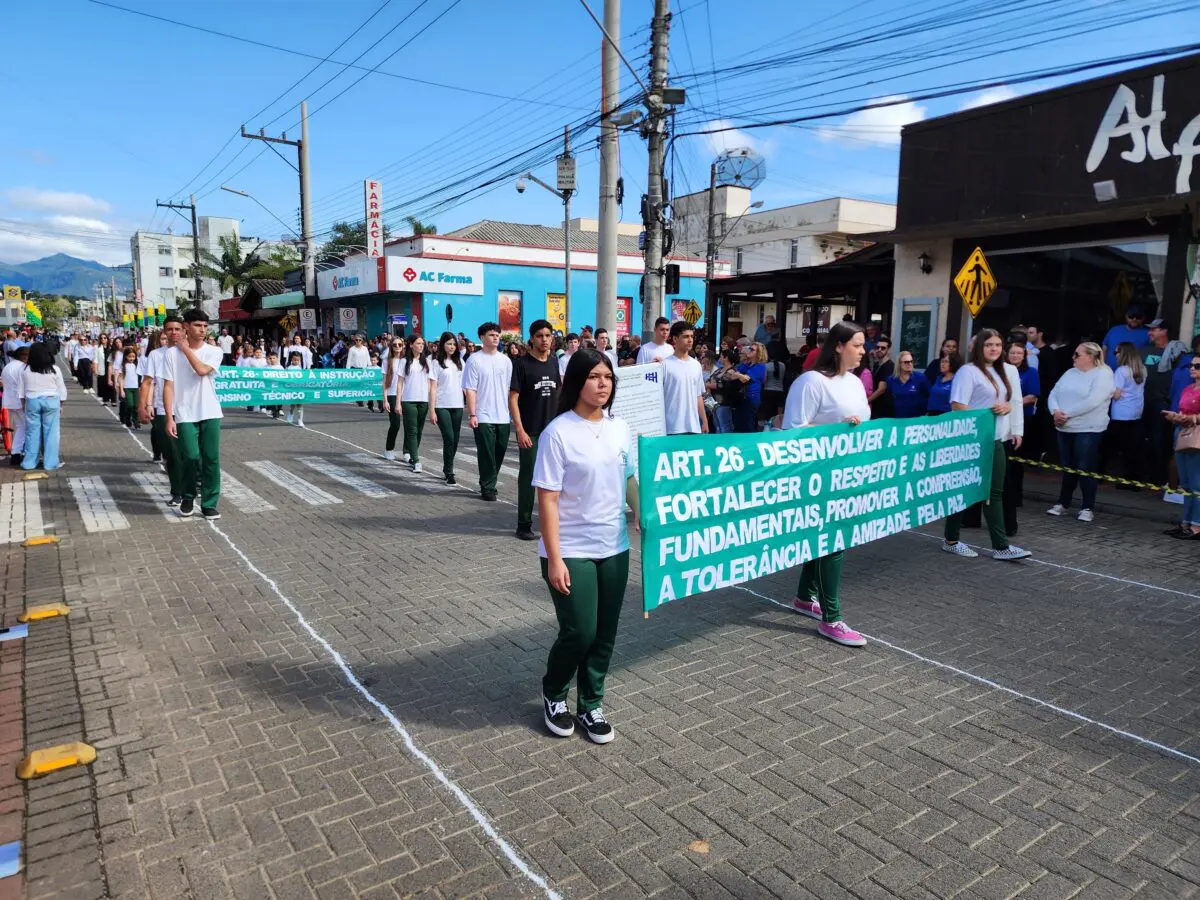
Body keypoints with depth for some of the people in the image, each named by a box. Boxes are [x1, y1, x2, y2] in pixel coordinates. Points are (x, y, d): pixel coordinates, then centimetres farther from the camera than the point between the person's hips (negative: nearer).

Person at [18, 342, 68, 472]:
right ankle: (51, 463, 3)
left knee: (32, 432, 9)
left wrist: (23, 403, 18)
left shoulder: (25, 369, -2)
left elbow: (21, 389, 6)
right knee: (51, 432, 2)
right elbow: (62, 389, -2)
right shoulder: (54, 369, -8)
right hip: (51, 401, -2)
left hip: (31, 401, 2)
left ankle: (29, 462, 15)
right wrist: (61, 405, 9)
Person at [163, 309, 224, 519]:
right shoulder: (172, 353, 1)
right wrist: (169, 418, -7)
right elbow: (168, 386, -1)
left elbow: (202, 370, -17)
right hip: (185, 415, -1)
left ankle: (209, 504, 11)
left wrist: (186, 348, -5)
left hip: (210, 414, 1)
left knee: (211, 458, 1)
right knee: (190, 457, -7)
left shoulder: (214, 351, 3)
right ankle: (187, 498, 17)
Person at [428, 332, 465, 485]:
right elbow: (433, 387, -5)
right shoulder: (437, 362, -2)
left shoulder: (459, 361, 10)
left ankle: (447, 469, 22)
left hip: (457, 406, 4)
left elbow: (464, 383, 15)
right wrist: (432, 410, -9)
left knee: (454, 440, 6)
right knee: (449, 439, -11)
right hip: (442, 406, -4)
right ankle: (449, 473, -2)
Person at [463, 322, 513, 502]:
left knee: (500, 453, 10)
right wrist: (472, 414, -13)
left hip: (504, 417, 5)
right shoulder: (474, 360, -4)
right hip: (483, 417, -4)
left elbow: (511, 388, 12)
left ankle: (488, 484, 26)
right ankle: (487, 488, 10)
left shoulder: (505, 360, 9)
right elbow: (470, 389, -7)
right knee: (487, 454, -1)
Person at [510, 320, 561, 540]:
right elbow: (513, 399, -9)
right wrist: (520, 430, -16)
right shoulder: (521, 363, -6)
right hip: (530, 432, -5)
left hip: (553, 431, 5)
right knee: (528, 477, 2)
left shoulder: (555, 363, 9)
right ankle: (524, 525, 12)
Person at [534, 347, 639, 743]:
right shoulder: (558, 432, -13)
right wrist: (554, 558, -17)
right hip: (572, 551, -5)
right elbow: (547, 500, -14)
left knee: (605, 635, 11)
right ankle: (554, 695, 28)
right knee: (579, 633, -2)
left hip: (614, 549, 5)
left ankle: (590, 706, 31)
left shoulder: (620, 428, 4)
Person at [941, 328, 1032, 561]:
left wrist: (1007, 406, -2)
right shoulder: (968, 371, -9)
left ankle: (1001, 546, 7)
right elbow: (958, 405, -15)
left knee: (994, 492, 6)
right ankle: (951, 541, 14)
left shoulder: (1009, 371, 13)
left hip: (996, 440, 7)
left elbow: (1015, 401, 20)